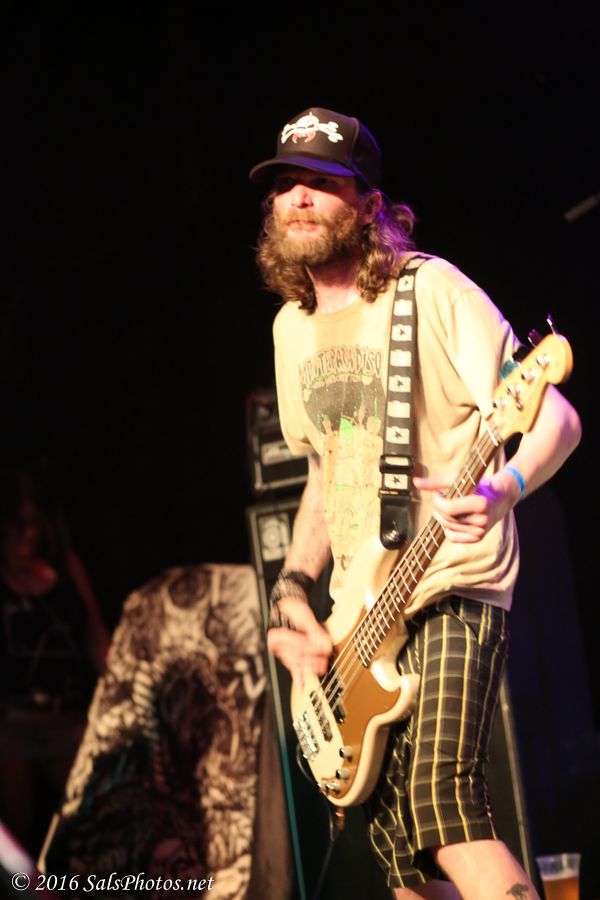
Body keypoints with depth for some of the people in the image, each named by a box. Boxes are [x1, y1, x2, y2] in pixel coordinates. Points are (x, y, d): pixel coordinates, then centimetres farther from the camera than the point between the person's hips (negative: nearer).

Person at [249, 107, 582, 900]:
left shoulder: (432, 290, -8)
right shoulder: (292, 327, 14)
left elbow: (557, 419, -14)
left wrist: (500, 492, -35)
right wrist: (293, 586, 9)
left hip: (453, 586, -7)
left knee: (440, 795, -26)